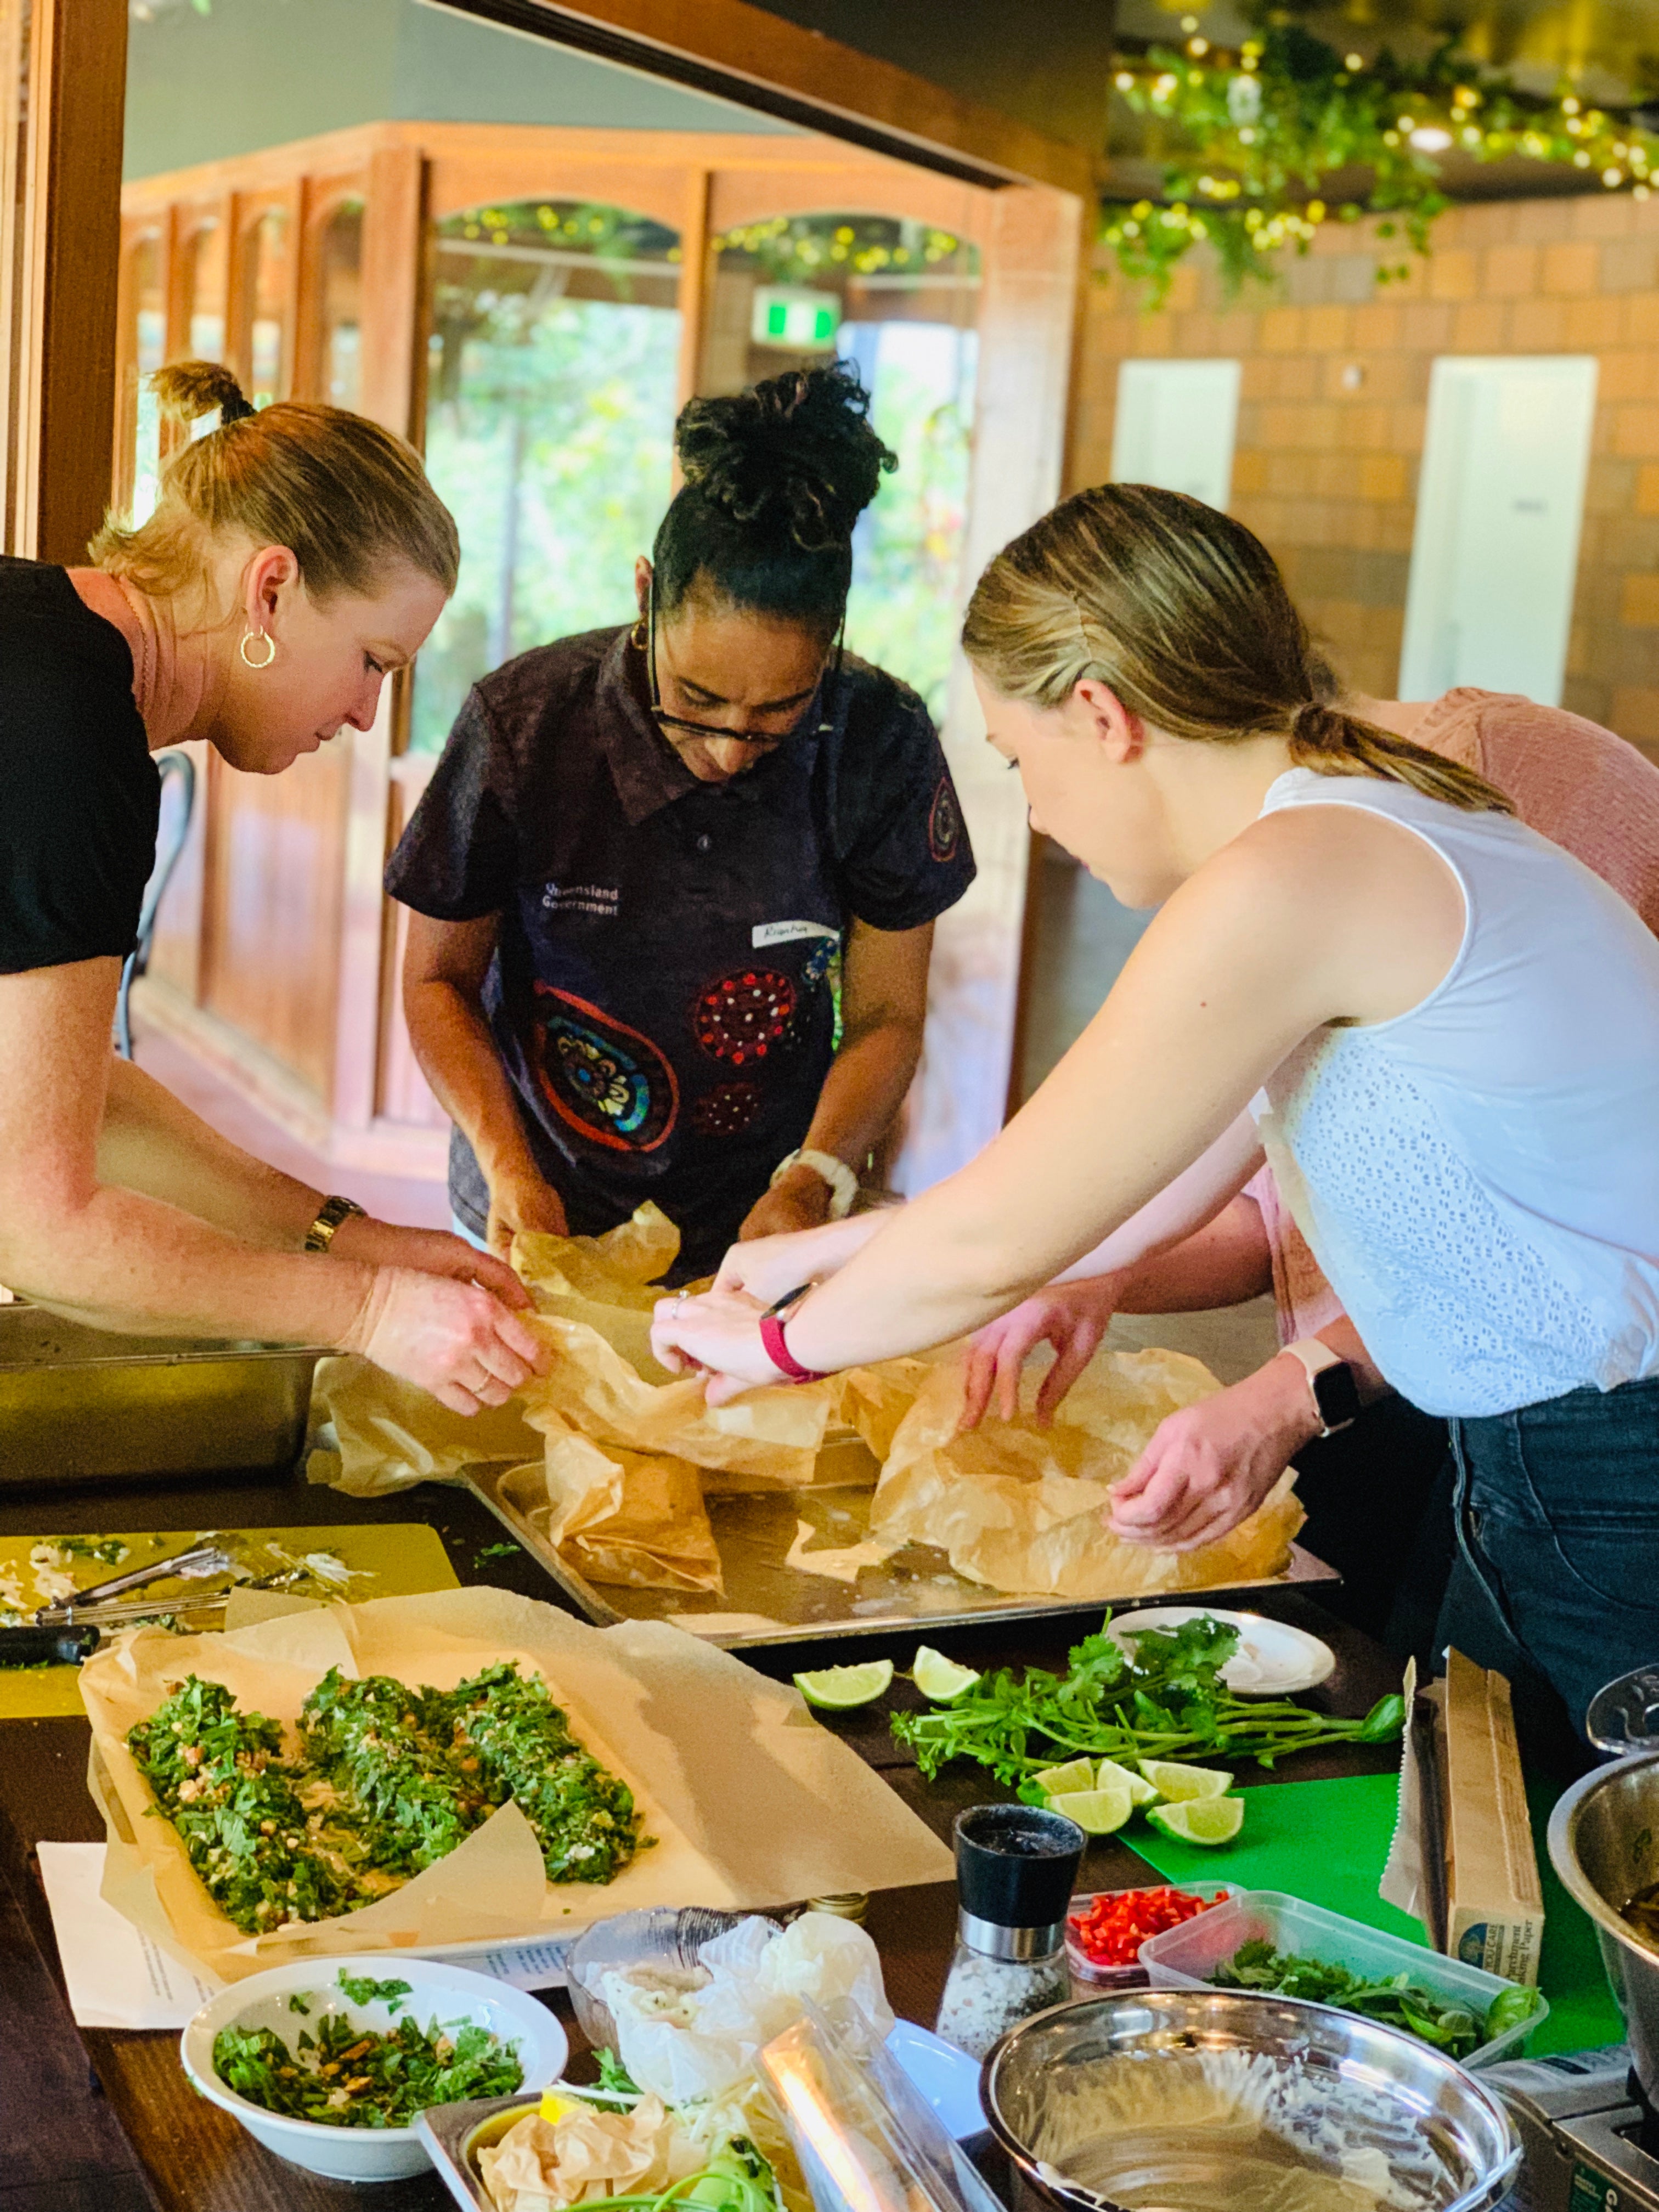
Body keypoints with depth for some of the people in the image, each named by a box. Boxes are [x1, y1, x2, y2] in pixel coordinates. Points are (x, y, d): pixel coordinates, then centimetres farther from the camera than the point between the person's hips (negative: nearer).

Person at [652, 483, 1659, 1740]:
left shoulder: (1293, 880, -22)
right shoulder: (1355, 831, 10)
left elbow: (995, 1244, -17)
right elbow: (1135, 1208, 19)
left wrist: (781, 1343, 2)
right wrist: (831, 1254, 24)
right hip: (1538, 1476, 9)